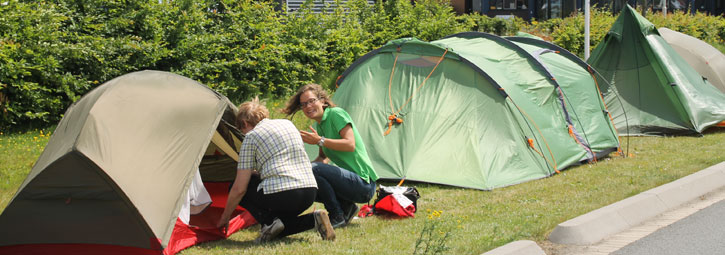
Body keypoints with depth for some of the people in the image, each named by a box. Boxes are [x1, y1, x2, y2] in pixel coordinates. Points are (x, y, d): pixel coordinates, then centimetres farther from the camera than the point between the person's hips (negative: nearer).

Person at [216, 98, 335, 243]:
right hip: (310, 193, 7)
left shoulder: (252, 136, 3)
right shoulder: (288, 124, 21)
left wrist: (224, 218, 15)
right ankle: (312, 219, 2)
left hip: (280, 196, -6)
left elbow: (239, 189, 2)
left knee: (235, 189, 17)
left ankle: (269, 223, -4)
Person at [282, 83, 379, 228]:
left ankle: (337, 217, -12)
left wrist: (320, 140, -21)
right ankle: (346, 207, 7)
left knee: (314, 169, -26)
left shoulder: (336, 113, -9)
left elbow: (350, 144, -20)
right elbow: (323, 158, 20)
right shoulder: (319, 125, 15)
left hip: (363, 183, -9)